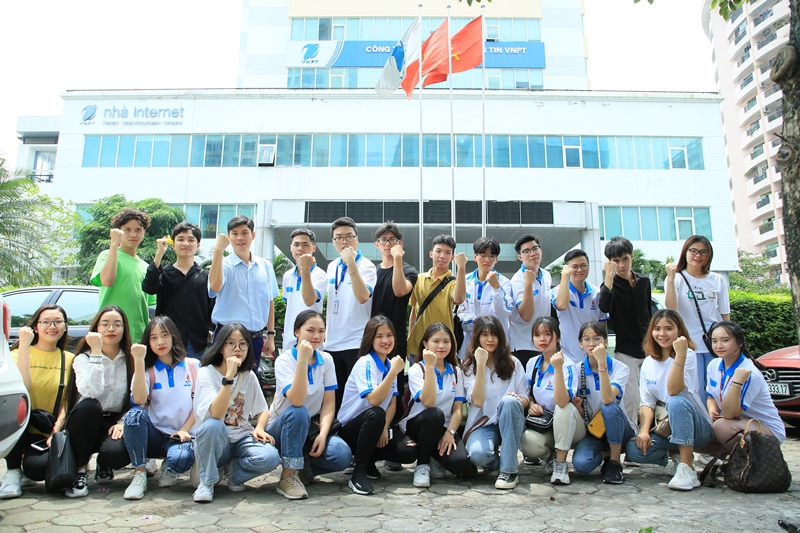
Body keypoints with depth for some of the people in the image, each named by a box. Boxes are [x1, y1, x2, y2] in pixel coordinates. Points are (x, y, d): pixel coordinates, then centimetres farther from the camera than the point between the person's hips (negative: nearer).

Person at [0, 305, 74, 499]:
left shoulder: (69, 359, 6)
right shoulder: (18, 353, 1)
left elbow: (68, 401, 2)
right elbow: (22, 387, -20)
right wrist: (25, 345, -21)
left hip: (49, 433, 0)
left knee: (38, 467, -32)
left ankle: (26, 470, 10)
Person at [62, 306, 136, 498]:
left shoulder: (131, 360, 2)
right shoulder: (83, 358, -2)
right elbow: (90, 393, -24)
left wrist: (123, 423, -17)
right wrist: (96, 353, -23)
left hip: (116, 424, 0)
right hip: (86, 423, 0)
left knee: (116, 453, -33)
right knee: (88, 405, -34)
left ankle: (104, 467, 9)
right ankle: (80, 471, -16)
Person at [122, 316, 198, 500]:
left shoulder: (193, 366, 6)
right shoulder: (147, 369, 7)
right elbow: (139, 400, -14)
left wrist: (184, 430, -11)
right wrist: (139, 361, -19)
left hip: (181, 436, -2)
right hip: (154, 435, 2)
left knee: (181, 458, -36)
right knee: (135, 414, -30)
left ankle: (169, 470, 4)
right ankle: (139, 474, -16)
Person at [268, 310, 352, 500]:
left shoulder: (327, 360, -2)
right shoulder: (284, 360, -16)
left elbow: (329, 403, -4)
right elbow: (297, 401, -31)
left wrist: (323, 433, -20)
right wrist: (302, 360, -37)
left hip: (311, 426, 3)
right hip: (283, 427, -3)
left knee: (342, 456, -24)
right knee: (298, 413, -37)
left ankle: (304, 465, 5)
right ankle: (288, 475, -21)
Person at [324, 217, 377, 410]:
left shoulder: (366, 266, -8)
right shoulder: (332, 267, 11)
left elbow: (362, 297, -26)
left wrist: (351, 264, -30)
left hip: (356, 343, -6)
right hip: (332, 343, 6)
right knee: (334, 396, 13)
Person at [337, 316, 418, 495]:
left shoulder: (390, 364, 4)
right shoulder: (365, 363, -18)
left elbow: (392, 403, 3)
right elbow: (374, 401, -30)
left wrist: (384, 428, -13)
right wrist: (393, 372, -34)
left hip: (374, 426, 6)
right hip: (350, 428, -6)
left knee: (409, 452, -17)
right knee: (376, 414, -39)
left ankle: (367, 460, 8)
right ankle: (359, 472, -24)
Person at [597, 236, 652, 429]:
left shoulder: (644, 281, 7)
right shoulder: (611, 284, -6)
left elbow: (649, 313, 17)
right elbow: (604, 307, -28)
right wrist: (609, 276, -28)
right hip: (626, 350, -4)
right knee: (630, 399, -5)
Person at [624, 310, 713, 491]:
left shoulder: (688, 355, -12)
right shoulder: (648, 363, 3)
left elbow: (673, 391, -28)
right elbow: (647, 403, 0)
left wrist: (680, 355, -36)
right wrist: (644, 432, -16)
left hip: (696, 427, -5)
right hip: (666, 428, 5)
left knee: (676, 401, -36)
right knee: (634, 450, -23)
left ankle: (687, 469, -28)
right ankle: (678, 455, 7)